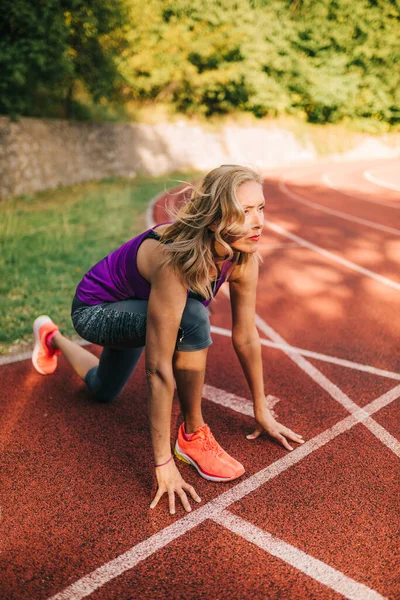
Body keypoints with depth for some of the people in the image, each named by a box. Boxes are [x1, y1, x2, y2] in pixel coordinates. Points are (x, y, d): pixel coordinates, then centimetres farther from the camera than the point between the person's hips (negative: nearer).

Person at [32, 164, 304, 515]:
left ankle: (53, 337, 58)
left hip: (132, 308, 7)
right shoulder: (175, 261, -42)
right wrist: (163, 464, -34)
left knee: (103, 392, 31)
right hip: (94, 311, -7)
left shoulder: (244, 259, -22)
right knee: (192, 318, -36)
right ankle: (192, 437, -14)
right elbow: (159, 370, -40)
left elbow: (247, 338, -10)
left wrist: (262, 410, -2)